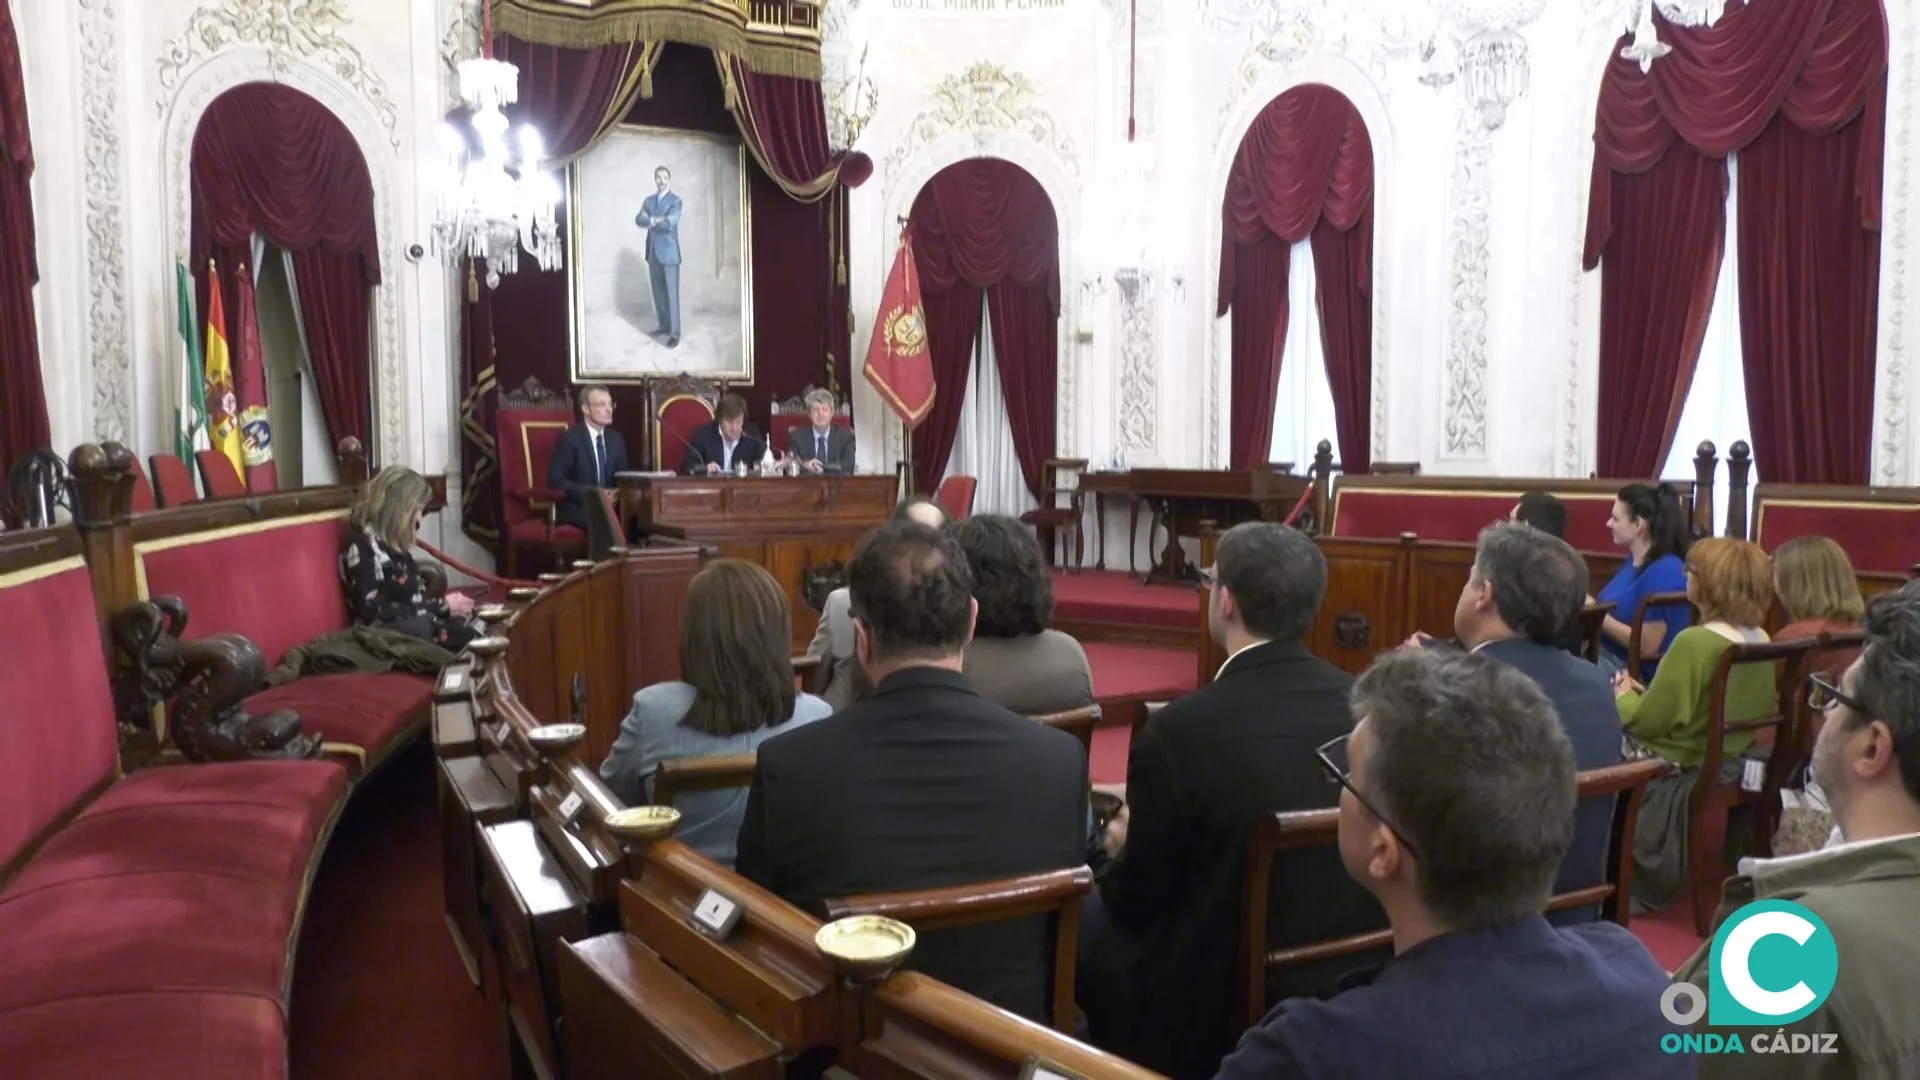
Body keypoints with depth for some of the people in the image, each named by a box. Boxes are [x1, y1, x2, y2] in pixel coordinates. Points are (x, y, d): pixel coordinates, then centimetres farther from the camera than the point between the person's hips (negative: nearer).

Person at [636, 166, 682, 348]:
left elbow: (670, 222, -19)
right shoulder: (648, 200, 13)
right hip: (653, 252, 6)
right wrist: (654, 220, -19)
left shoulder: (675, 200, -4)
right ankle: (664, 325, 24)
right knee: (658, 292, 12)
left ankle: (675, 333, -7)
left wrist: (650, 221, -11)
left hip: (669, 253, -6)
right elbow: (639, 220, -2)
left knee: (671, 294, -7)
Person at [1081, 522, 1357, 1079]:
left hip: (1217, 1009, -5)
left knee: (1088, 918, 17)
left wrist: (1127, 847, 10)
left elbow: (1135, 906, -12)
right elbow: (1319, 860, 6)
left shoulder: (1178, 731, -23)